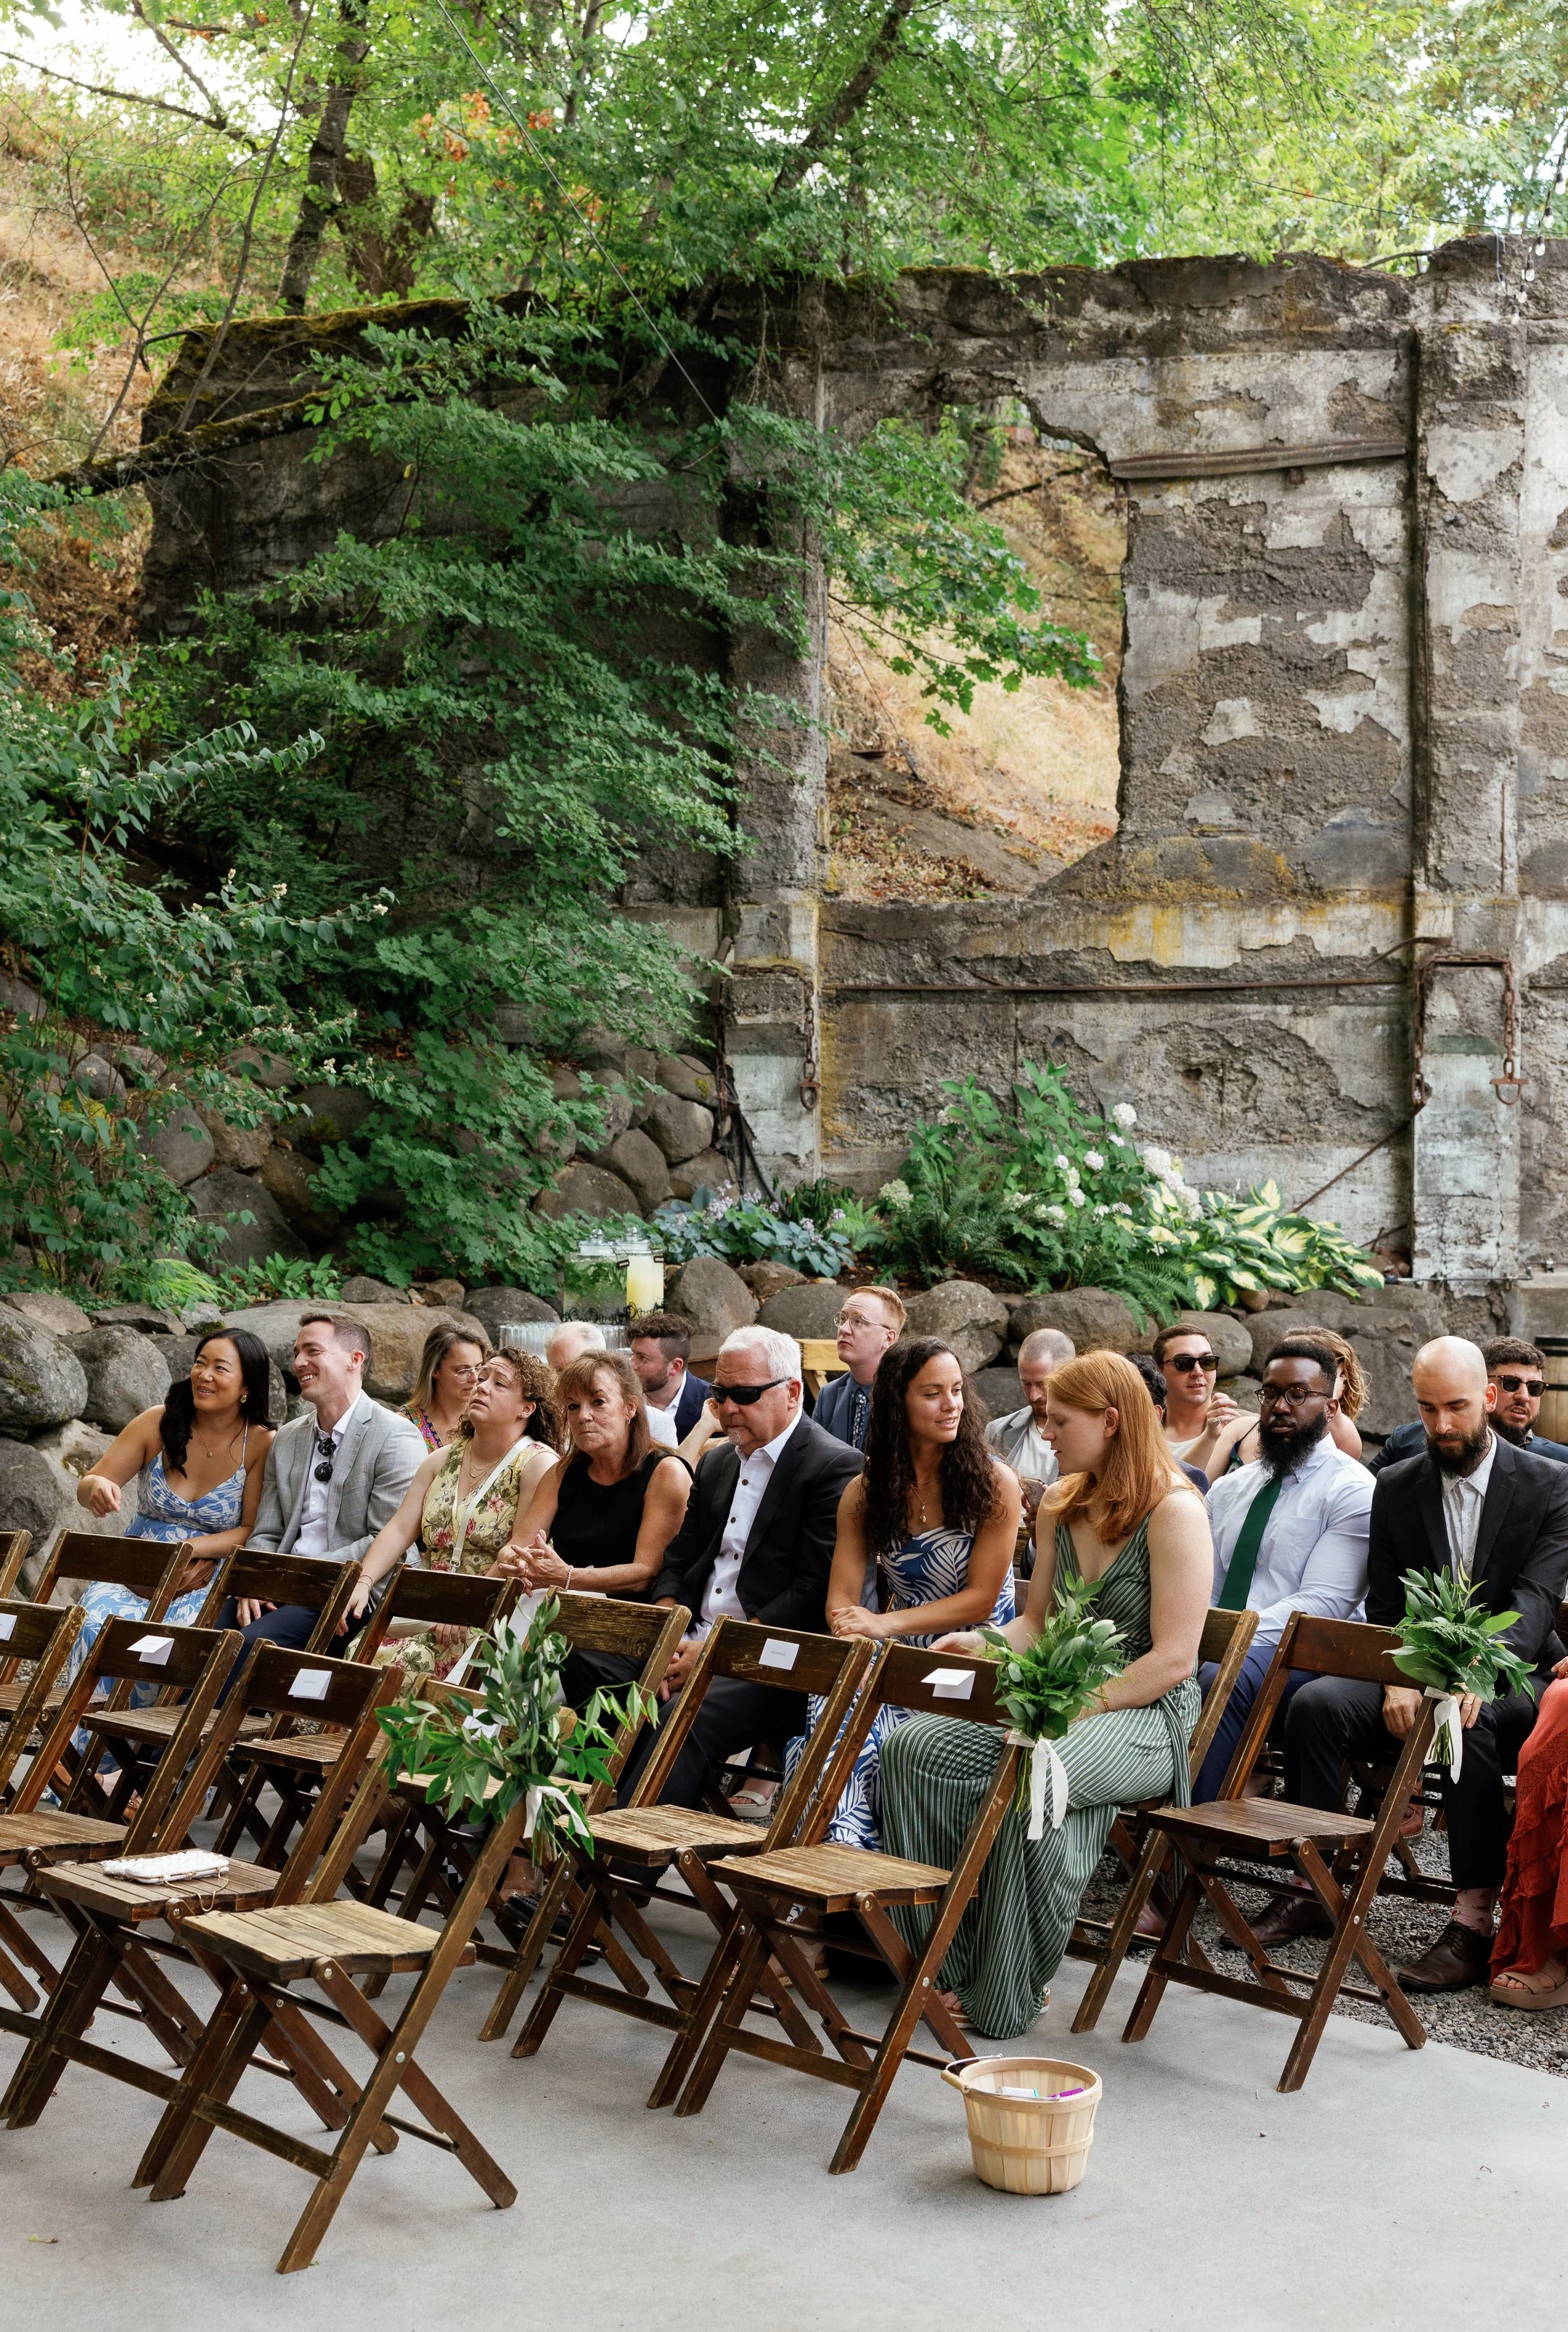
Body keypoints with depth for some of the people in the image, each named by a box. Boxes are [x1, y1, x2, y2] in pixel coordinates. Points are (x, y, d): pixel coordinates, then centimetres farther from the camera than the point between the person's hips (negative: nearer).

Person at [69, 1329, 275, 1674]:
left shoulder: (262, 1444, -5)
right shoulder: (157, 1424, 0)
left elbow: (254, 1531, -6)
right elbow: (86, 1486, 5)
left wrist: (188, 1549, -19)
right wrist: (97, 1487, -21)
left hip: (208, 1579, -2)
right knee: (96, 1624, -28)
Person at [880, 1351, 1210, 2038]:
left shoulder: (1174, 1510, -11)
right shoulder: (1063, 1504, 14)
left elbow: (1173, 1658, -15)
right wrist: (980, 1647, 0)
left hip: (1145, 1715, -8)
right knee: (912, 1747, -17)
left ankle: (1004, 1995, -23)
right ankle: (944, 1963, -16)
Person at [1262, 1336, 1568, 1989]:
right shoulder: (1395, 1488, 9)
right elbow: (1383, 1607, 5)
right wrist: (1396, 1681, -17)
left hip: (1513, 1677, -3)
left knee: (1470, 1724, -38)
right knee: (1315, 1702, -24)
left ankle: (1473, 1920, -32)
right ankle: (1314, 1889, -16)